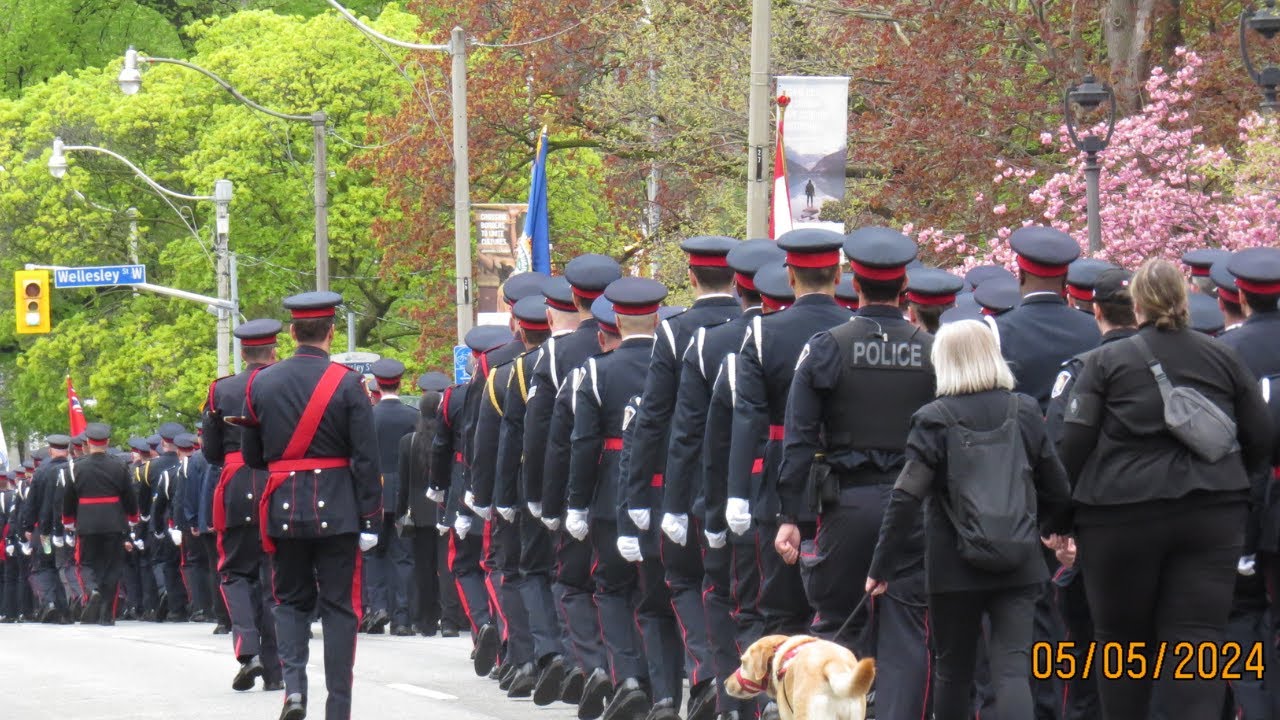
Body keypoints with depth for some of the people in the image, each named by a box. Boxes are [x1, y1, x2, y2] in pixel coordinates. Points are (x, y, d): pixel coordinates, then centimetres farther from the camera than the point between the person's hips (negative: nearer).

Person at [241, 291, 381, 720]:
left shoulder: (261, 383, 1)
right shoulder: (346, 384, -8)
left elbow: (251, 456, 8)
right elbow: (366, 459, -9)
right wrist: (370, 519, -5)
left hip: (283, 509, 2)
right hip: (336, 510, -2)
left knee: (292, 600, 16)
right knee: (339, 606, 4)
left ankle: (293, 684, -5)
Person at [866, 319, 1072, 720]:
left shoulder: (934, 420, -8)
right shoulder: (1024, 412, 3)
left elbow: (906, 500, -13)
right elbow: (1057, 488, 9)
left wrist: (882, 566, -8)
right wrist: (1057, 527, 30)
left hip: (954, 565, -2)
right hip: (1017, 565, 2)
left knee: (953, 670, 13)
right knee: (1012, 668, -5)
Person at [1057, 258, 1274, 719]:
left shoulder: (1106, 361, -1)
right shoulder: (1223, 360, 7)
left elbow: (1073, 441, -8)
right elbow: (1261, 440, 8)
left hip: (1121, 518, -2)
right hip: (1211, 520, 2)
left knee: (1123, 644, 11)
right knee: (1197, 641, -2)